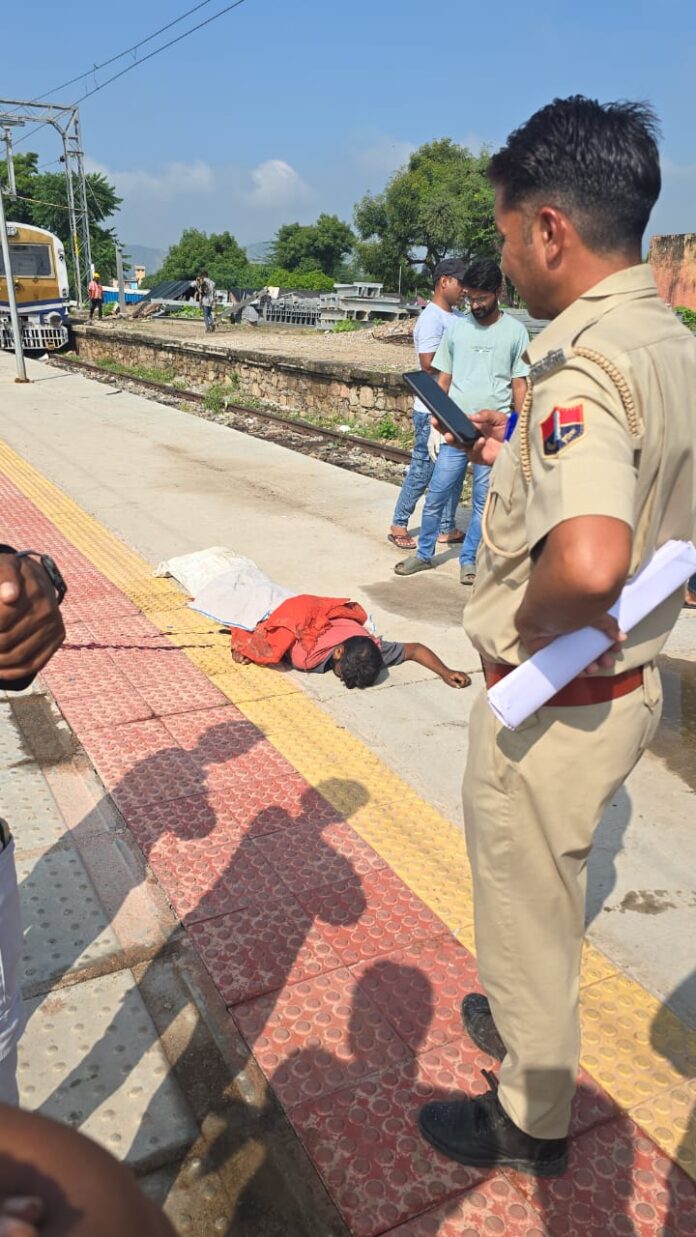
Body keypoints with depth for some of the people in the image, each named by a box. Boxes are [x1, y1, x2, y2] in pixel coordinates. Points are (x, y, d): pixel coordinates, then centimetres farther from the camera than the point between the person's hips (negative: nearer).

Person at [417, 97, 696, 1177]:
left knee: (524, 911, 14)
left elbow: (588, 561, -46)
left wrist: (529, 624, -25)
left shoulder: (582, 368, -28)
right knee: (546, 892, 30)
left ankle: (530, 1122, 40)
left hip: (554, 703, -9)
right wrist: (518, 457, 12)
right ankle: (523, 1020, 57)